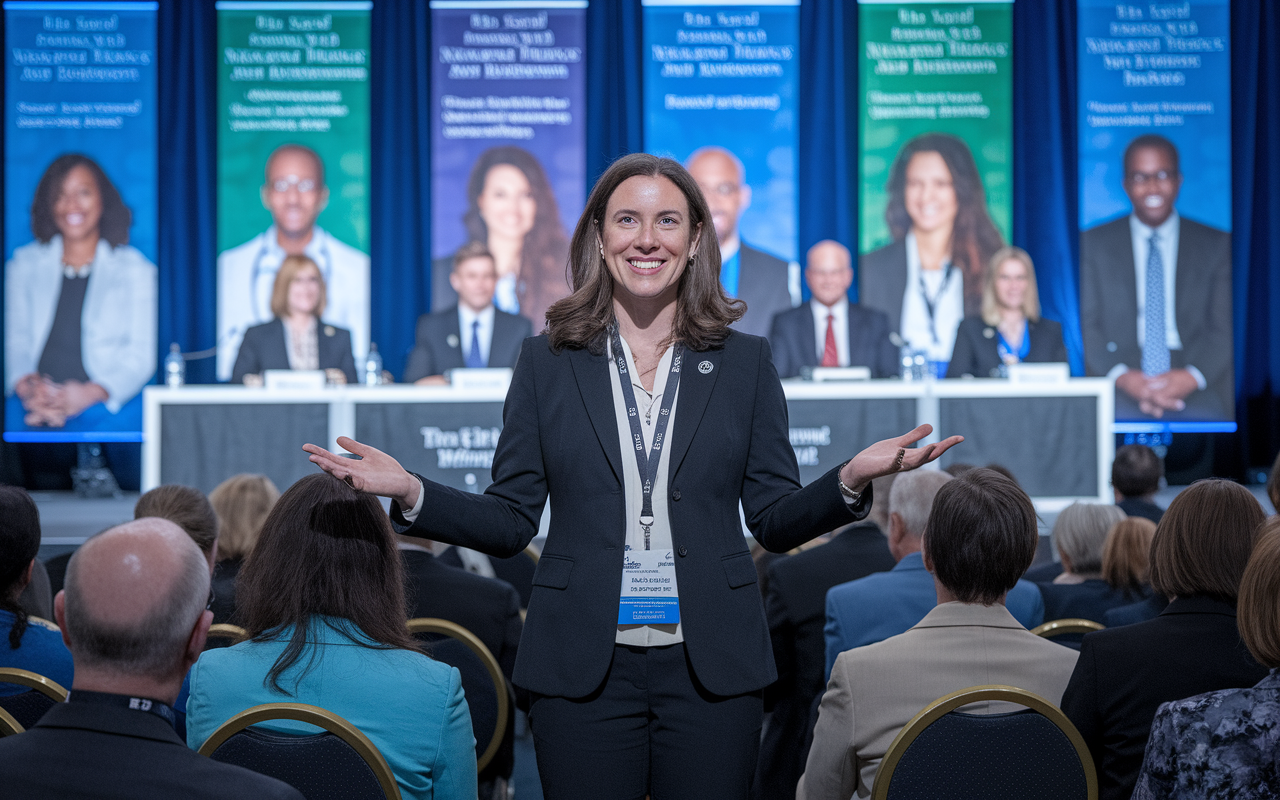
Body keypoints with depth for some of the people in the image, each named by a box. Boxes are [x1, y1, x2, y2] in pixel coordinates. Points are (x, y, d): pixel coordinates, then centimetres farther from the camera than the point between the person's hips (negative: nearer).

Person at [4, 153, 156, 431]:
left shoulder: (134, 268, 12)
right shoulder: (24, 264, 20)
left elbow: (141, 355, 2)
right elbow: (13, 340, 11)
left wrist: (89, 393, -15)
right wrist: (27, 385, -12)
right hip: (31, 408, 1)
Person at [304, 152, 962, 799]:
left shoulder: (745, 362, 7)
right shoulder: (547, 361, 5)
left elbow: (775, 520, 6)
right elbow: (510, 522, 4)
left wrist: (851, 480, -13)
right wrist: (410, 493, -12)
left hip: (710, 668, 1)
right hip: (583, 669, 0)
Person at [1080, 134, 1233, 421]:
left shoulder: (1217, 245, 13)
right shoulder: (1093, 244, 12)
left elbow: (1225, 326, 6)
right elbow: (1086, 324, 4)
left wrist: (1191, 376, -13)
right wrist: (1122, 376, -13)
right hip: (1117, 396, -1)